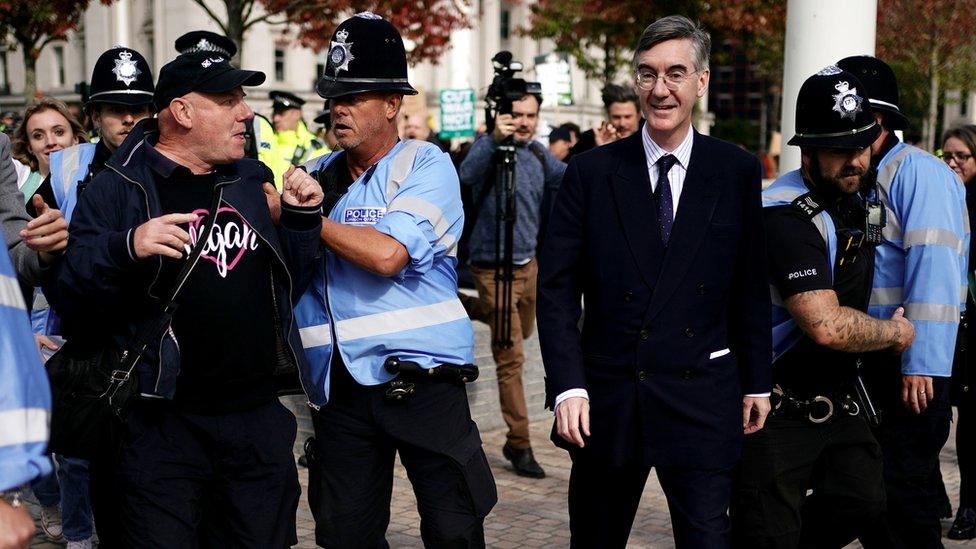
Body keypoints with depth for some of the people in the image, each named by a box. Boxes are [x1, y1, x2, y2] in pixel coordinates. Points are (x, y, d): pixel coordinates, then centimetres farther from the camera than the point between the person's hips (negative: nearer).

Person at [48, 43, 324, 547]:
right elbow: (69, 296, -11)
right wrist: (126, 248, -28)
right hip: (165, 424, -5)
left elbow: (287, 287, 16)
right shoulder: (118, 187, -4)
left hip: (259, 416, 5)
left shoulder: (253, 181, 13)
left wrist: (302, 217, 2)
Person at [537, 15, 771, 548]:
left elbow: (751, 288, 6)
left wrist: (756, 383, 7)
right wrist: (568, 385, -9)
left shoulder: (737, 172, 2)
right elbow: (557, 288, -1)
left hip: (701, 401, -1)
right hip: (606, 398, 1)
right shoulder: (591, 172, 1)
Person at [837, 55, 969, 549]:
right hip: (867, 358, 9)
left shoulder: (919, 173, -12)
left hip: (911, 364, -9)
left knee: (901, 495, -4)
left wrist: (922, 364, -26)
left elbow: (934, 271, -21)